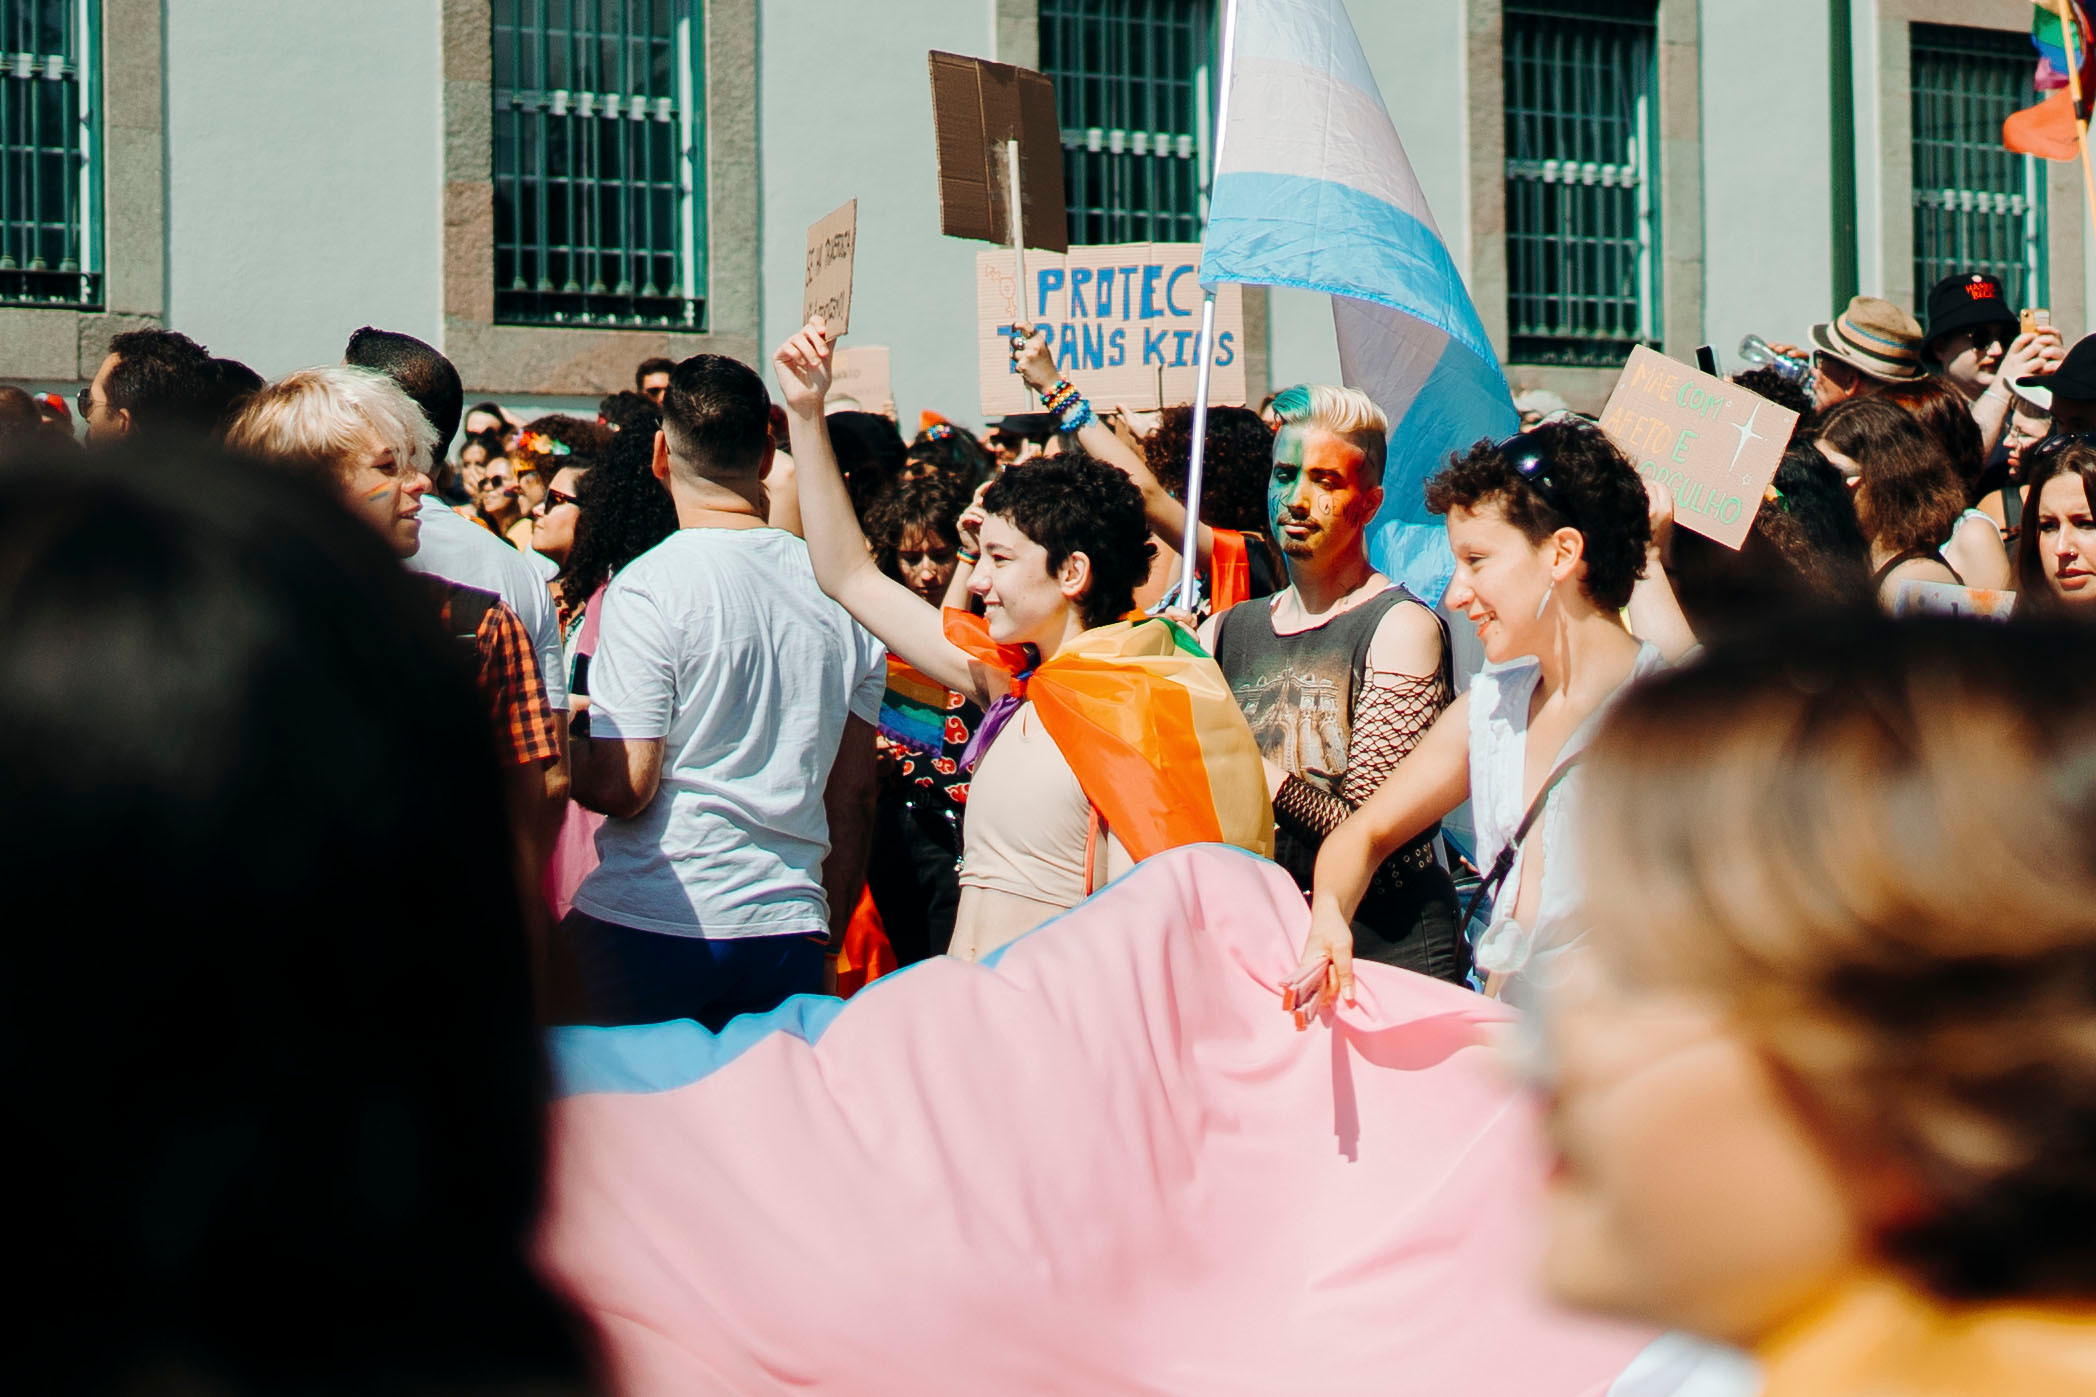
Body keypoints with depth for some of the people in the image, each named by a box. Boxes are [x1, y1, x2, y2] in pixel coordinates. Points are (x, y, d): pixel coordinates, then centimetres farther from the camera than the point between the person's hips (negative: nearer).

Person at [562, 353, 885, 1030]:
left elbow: (621, 786, -13)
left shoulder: (647, 587, -10)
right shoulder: (839, 588, 6)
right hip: (790, 928, 5)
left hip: (647, 926, -5)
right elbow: (856, 796, 11)